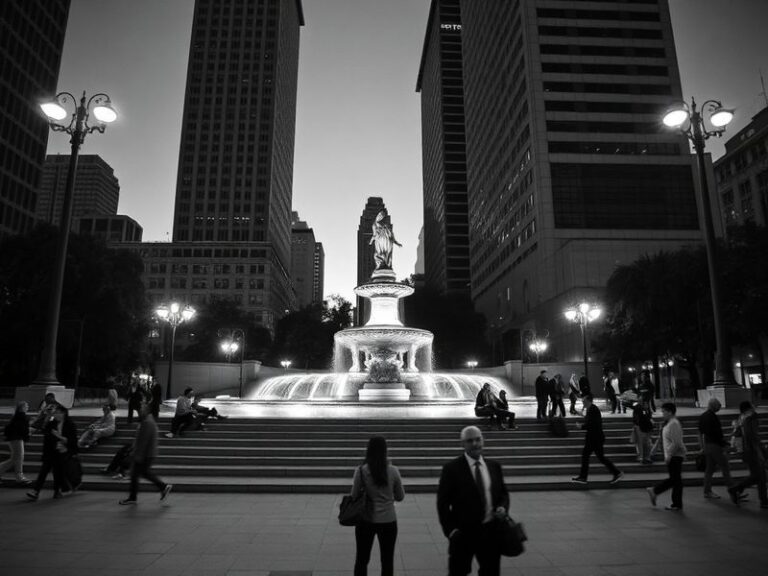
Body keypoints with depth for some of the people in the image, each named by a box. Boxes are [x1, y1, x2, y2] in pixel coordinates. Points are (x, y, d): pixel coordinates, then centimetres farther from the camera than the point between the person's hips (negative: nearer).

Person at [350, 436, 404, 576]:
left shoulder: (361, 471, -12)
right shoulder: (393, 471, -10)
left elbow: (354, 495, -3)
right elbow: (400, 497, 1)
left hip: (366, 520, 0)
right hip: (388, 521, 0)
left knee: (362, 559, 15)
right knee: (387, 561, 14)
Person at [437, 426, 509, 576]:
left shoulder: (494, 466, 5)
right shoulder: (452, 468, -10)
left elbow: (503, 493, 14)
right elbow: (443, 503, -7)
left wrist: (503, 507, -6)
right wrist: (450, 529, -13)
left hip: (491, 530, 4)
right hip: (463, 533, -4)